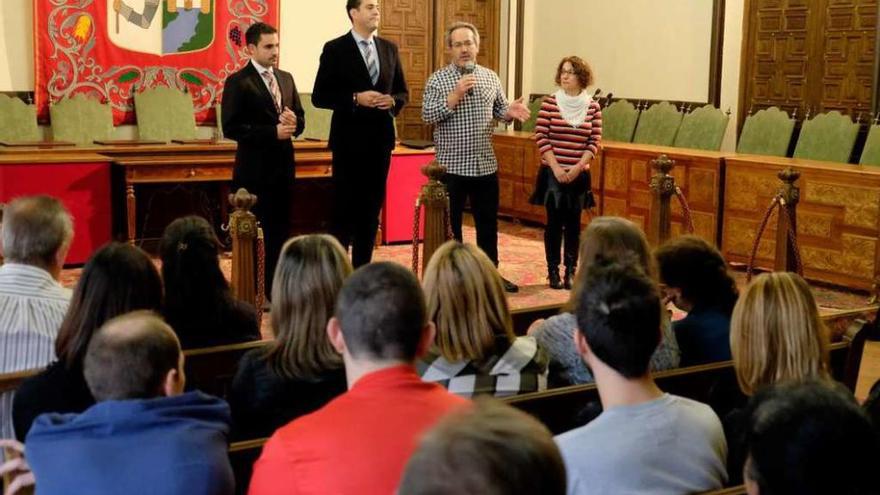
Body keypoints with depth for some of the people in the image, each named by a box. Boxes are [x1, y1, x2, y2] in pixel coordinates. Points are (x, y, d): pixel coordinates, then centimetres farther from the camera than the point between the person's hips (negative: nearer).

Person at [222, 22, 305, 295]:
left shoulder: (286, 78, 12)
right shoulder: (237, 82, -8)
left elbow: (300, 119, 16)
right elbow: (231, 128, -15)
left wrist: (293, 123, -9)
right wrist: (273, 132, -19)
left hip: (283, 166, 6)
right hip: (254, 169, -6)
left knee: (279, 232, 10)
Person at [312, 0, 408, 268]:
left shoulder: (389, 48, 10)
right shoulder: (335, 49, -5)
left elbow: (403, 91, 15)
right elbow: (319, 96, -8)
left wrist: (393, 101, -8)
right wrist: (356, 98, -19)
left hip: (380, 138, 5)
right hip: (350, 139, -5)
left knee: (372, 208, 9)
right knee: (345, 207, -1)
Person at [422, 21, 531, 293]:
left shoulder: (491, 77, 8)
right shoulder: (438, 79, -5)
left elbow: (499, 110, 13)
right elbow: (427, 115, -13)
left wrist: (510, 112, -10)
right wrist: (456, 94, -21)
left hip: (486, 165, 4)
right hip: (451, 166, -4)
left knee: (488, 223, 13)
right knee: (450, 224, 4)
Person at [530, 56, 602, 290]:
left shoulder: (592, 107, 1)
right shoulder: (550, 102, -4)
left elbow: (594, 142, 1)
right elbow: (541, 137, -5)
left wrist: (577, 168, -9)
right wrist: (556, 168, -11)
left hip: (578, 174, 1)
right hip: (553, 172, -1)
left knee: (573, 223, 6)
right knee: (554, 222, 1)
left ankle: (570, 271, 13)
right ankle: (553, 271, 9)